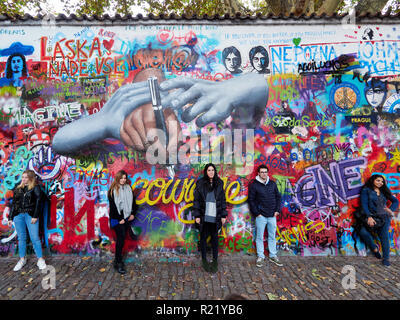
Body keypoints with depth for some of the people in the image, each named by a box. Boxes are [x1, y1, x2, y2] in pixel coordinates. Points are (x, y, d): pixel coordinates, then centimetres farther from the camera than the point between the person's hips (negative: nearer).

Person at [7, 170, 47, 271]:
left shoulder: (35, 188, 1)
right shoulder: (18, 189, 14)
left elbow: (38, 202, -6)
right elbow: (13, 203, 16)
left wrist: (35, 216, -12)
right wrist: (10, 217, 12)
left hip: (30, 215, -4)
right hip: (18, 215, 4)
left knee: (35, 238, -5)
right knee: (21, 238, 11)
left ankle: (40, 259, 4)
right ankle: (22, 259, 23)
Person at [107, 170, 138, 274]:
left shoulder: (129, 188, 10)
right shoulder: (113, 190, -5)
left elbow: (133, 202, 15)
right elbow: (112, 206, -8)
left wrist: (133, 214, 4)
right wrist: (119, 219, -10)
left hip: (127, 218, 5)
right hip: (116, 218, -5)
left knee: (121, 238, 8)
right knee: (121, 237, -13)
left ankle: (118, 260, 21)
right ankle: (118, 263, -5)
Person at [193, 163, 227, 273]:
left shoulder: (219, 183, 5)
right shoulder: (200, 183, 0)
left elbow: (223, 200, 6)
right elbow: (196, 200, -1)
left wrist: (223, 215, 2)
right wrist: (197, 215, -6)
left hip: (215, 216, 1)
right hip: (204, 216, -1)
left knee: (214, 237, 9)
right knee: (203, 237, 9)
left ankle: (215, 261, 23)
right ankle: (204, 260, 24)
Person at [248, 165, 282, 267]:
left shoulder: (272, 184, 7)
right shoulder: (254, 185, -4)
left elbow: (278, 197, 12)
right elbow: (251, 200, -4)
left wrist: (277, 210, 3)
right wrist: (256, 213, -9)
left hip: (272, 215, 3)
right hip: (261, 216, -3)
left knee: (272, 236, 13)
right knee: (259, 237, 5)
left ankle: (273, 256, 25)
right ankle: (260, 257, 17)